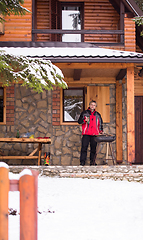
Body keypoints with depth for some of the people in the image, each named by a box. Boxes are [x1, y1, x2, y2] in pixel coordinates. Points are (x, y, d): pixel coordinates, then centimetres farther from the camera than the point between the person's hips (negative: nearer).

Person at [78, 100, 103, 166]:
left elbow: (100, 124, 23)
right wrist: (84, 120, -16)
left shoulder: (97, 114, 17)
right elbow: (79, 121, 4)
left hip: (95, 134, 3)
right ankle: (82, 162, -6)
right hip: (86, 134, -3)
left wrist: (101, 130, 7)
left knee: (93, 148, 3)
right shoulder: (84, 113, 8)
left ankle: (92, 162, 9)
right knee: (84, 148, -8)